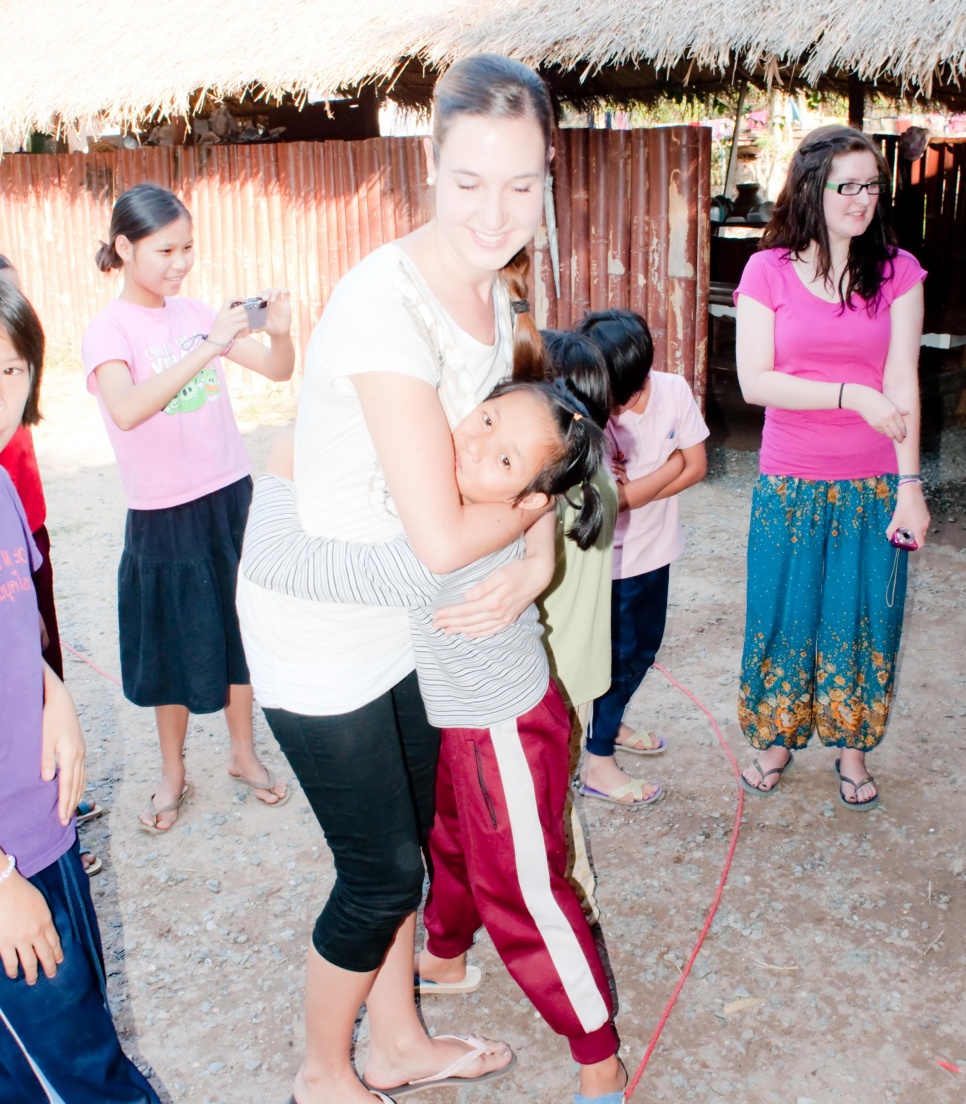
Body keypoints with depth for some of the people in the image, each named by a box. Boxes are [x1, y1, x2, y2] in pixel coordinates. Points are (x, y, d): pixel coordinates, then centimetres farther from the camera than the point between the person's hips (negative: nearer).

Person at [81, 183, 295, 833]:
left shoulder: (196, 313, 3)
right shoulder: (108, 332, -12)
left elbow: (279, 370, 3)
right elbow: (126, 410, -33)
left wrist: (280, 332, -19)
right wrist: (209, 346, -38)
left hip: (232, 496, 4)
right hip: (166, 515, -4)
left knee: (241, 631, 14)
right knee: (176, 647, 9)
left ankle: (243, 752, 34)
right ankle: (174, 773, 30)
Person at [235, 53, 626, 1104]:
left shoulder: (495, 291, -1)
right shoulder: (387, 301, -29)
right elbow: (443, 538, -31)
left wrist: (537, 558, -13)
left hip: (404, 621, 8)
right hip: (319, 631, -8)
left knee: (412, 836, 21)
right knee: (381, 872, 6)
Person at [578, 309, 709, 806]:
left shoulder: (673, 390, -12)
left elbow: (697, 465, -7)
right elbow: (607, 499, -27)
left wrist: (634, 490, -19)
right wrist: (670, 464, -17)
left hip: (656, 547, 6)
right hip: (612, 558, -5)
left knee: (645, 647, 20)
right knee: (618, 655, 4)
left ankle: (611, 723, 44)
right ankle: (596, 762, 19)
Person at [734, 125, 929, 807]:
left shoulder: (898, 272, 0)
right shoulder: (768, 271, -3)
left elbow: (903, 385, -4)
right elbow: (755, 381, -11)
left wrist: (910, 485, -8)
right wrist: (852, 395, -17)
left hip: (873, 484, 1)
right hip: (790, 482, -1)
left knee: (862, 617, 10)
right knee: (784, 613, 10)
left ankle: (852, 746, 31)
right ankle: (777, 738, 31)